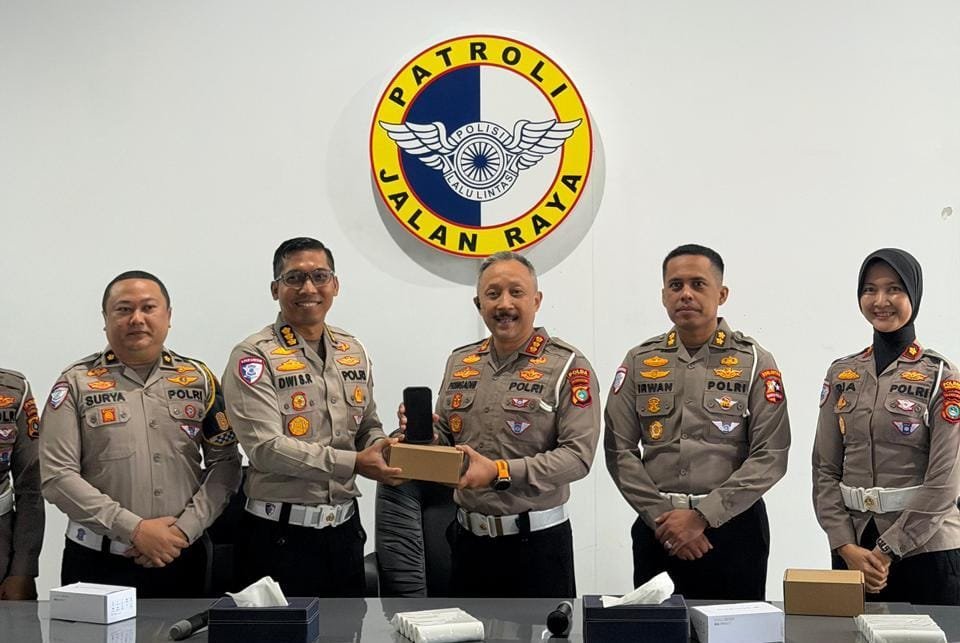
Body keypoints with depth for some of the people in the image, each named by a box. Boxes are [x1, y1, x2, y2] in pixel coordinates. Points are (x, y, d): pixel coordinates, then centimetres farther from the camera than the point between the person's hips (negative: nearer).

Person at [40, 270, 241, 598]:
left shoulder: (198, 379, 6)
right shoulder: (77, 383, -1)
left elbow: (225, 463, 3)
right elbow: (57, 476, -8)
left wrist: (185, 528, -10)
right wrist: (134, 529, -14)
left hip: (182, 558, 2)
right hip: (98, 561, -2)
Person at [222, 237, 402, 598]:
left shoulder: (353, 352, 10)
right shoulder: (254, 357, -9)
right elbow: (266, 448, -19)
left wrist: (381, 447, -7)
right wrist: (354, 463, -24)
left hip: (345, 528, 6)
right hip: (281, 536, -6)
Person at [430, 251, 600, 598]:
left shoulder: (568, 367, -8)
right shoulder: (459, 362, 10)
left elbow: (578, 454, -17)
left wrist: (500, 472, -24)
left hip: (536, 542, -5)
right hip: (467, 537, 5)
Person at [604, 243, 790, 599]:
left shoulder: (755, 363, -1)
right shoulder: (639, 362, 6)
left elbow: (770, 457, -8)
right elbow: (619, 450, 2)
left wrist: (702, 517, -14)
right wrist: (662, 517, -8)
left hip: (733, 524, -2)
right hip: (656, 529, 2)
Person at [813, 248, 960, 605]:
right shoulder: (842, 374, 6)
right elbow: (825, 470, 4)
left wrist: (886, 551, -13)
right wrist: (847, 547, -7)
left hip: (924, 546, -3)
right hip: (852, 551, 3)